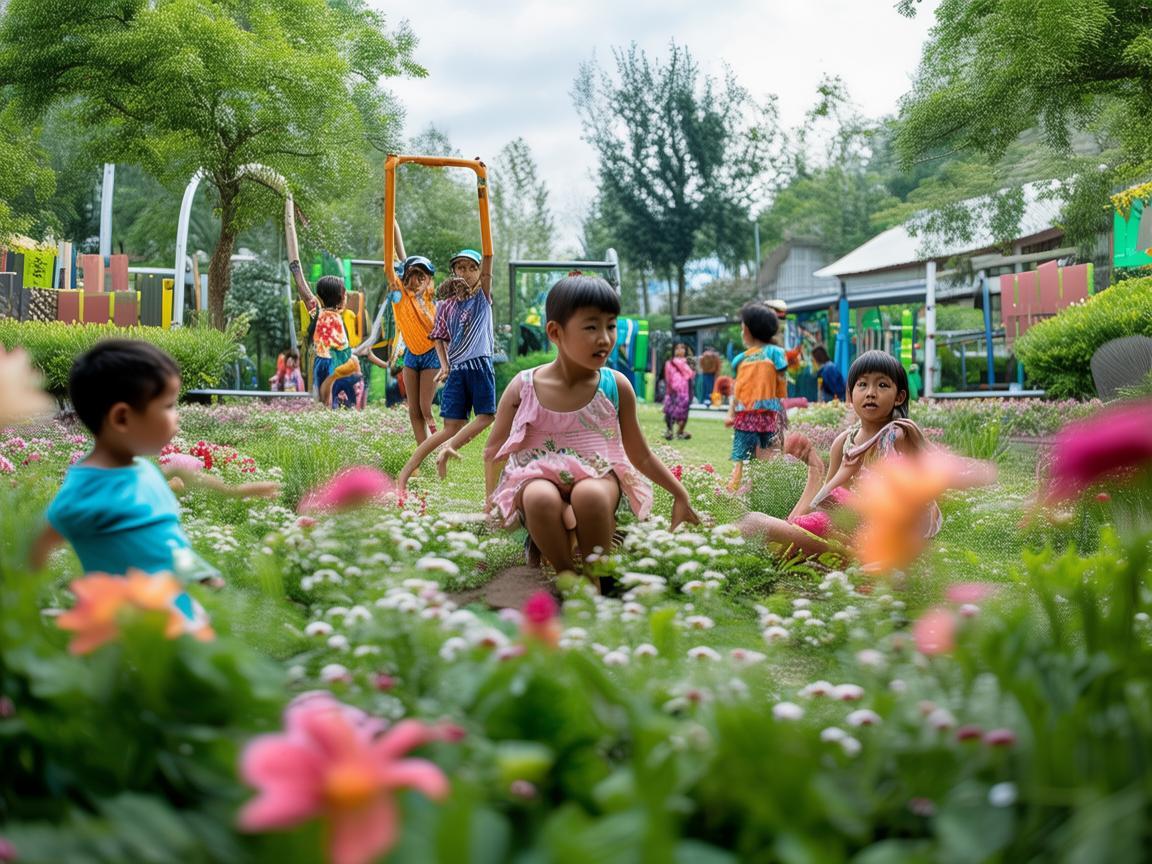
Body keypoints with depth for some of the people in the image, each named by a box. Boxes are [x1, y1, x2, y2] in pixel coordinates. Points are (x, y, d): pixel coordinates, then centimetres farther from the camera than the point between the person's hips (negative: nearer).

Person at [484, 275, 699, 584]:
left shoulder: (616, 387, 1)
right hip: (540, 477, 0)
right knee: (540, 498, -38)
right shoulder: (524, 388, -2)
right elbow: (494, 451, 9)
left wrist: (680, 494, 14)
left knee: (590, 495, -38)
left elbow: (640, 456, 13)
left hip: (599, 478, 1)